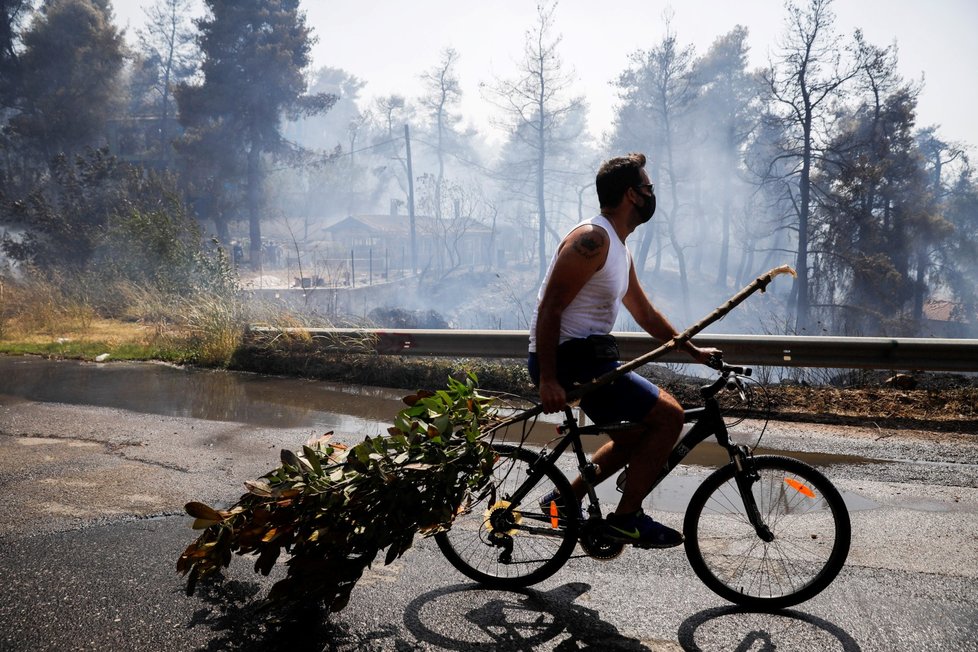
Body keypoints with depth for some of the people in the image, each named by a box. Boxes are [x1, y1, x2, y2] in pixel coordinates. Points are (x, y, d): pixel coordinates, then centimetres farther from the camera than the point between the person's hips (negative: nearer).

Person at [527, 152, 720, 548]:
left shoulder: (619, 250, 17)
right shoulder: (592, 239, -16)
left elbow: (645, 314, 25)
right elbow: (550, 309, -22)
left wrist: (693, 351, 26)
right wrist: (548, 379, -26)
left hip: (587, 358, 11)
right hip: (570, 358, -11)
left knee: (636, 438, 21)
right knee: (669, 415, -11)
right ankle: (626, 519, -3)